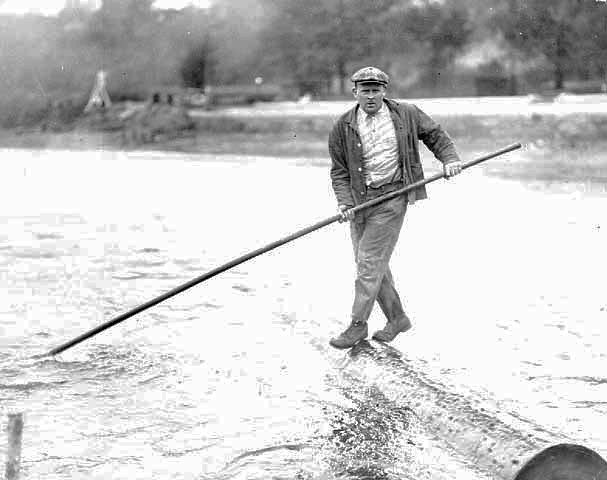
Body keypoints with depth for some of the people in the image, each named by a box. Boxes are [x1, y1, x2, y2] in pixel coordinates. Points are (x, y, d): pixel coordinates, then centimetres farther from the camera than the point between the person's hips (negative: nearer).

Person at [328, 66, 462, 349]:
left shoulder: (406, 115, 1)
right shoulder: (343, 128, 2)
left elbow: (435, 135, 15)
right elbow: (339, 171, 4)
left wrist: (450, 158, -1)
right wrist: (344, 202, -9)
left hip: (391, 196, -4)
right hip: (359, 198, 4)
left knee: (370, 261, -8)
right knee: (372, 264, 9)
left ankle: (358, 325, 1)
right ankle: (397, 318, 25)